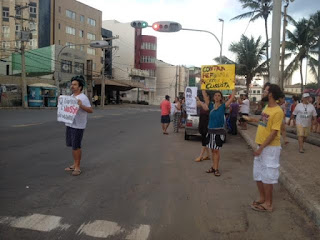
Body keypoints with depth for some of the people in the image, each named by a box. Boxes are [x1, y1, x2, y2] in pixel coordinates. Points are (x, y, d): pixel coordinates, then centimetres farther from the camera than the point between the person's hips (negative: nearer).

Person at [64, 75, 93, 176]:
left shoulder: (83, 98, -13)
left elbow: (91, 110, -22)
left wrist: (81, 105, -35)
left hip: (78, 126, -8)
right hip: (69, 124, 8)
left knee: (76, 147, -3)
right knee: (72, 146, 13)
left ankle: (77, 167, 7)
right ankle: (74, 164, 25)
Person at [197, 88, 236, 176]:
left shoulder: (223, 106, -2)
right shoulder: (211, 105, 6)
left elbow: (232, 97, -7)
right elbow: (204, 95, 6)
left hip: (219, 131, -4)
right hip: (210, 130, 4)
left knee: (216, 150, -1)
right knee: (213, 150, 11)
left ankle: (216, 168, 7)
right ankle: (214, 167, 22)